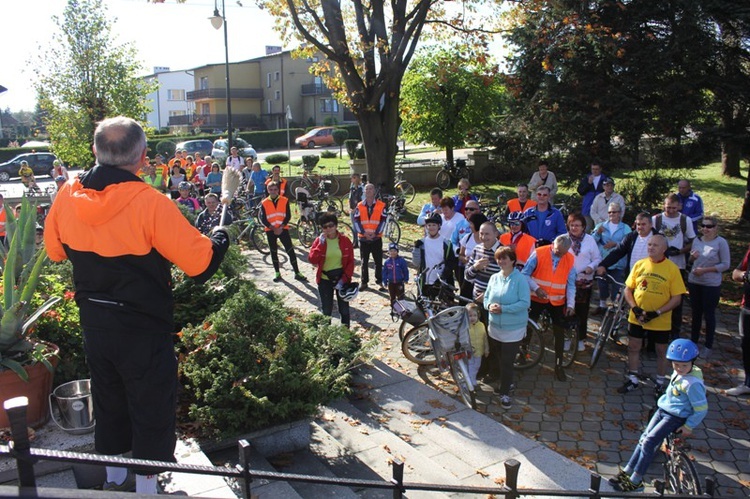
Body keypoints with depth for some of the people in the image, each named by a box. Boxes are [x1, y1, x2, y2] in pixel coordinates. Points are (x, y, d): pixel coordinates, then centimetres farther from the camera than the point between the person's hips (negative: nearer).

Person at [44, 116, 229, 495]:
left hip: (93, 324, 6)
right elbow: (200, 262, -23)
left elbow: (55, 251, 10)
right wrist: (219, 237, -3)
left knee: (108, 400, 24)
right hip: (143, 331, -6)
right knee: (151, 409, 11)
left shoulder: (67, 196, -6)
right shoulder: (149, 202, -24)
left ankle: (114, 479, 42)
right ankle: (146, 486, 24)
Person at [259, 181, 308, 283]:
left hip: (283, 229, -1)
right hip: (270, 231, 1)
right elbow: (263, 219, -4)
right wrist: (274, 228, -14)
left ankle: (297, 273, 1)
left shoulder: (285, 201, 0)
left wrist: (281, 227, -14)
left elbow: (288, 216, -3)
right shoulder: (264, 203, 0)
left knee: (290, 251, -5)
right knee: (273, 252, 9)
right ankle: (277, 273, 20)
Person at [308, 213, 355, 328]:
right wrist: (321, 244, -19)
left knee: (344, 309, 8)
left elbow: (350, 262, -5)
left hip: (341, 278, 0)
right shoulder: (319, 240, -4)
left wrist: (343, 279, -12)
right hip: (324, 279, 0)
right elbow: (312, 260, -14)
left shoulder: (345, 240, -5)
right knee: (326, 310, 8)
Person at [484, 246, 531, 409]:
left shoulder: (520, 279, -14)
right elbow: (486, 297, 10)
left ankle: (505, 393, 13)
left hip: (513, 329, -6)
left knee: (506, 362, -2)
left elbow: (525, 303, -19)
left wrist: (503, 308, -25)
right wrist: (489, 306, -14)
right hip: (495, 327, 6)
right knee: (498, 359, 17)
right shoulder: (494, 278, 3)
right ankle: (506, 382, 39)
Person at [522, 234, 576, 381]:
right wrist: (536, 288, -23)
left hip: (557, 302, 1)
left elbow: (570, 284, -5)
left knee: (560, 333, 4)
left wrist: (570, 304, -14)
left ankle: (559, 365, 16)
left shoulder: (570, 260, -8)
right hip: (537, 298, -1)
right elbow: (525, 274, -11)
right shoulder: (539, 253, -15)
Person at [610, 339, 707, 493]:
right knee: (644, 438, 5)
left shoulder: (693, 383, -25)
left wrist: (688, 427, -13)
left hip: (675, 417, -8)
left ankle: (635, 481, -7)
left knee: (649, 442, -15)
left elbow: (701, 409, -19)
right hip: (663, 409, 8)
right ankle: (627, 472, 12)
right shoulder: (678, 373, 1)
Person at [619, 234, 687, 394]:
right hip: (636, 318, 3)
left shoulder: (672, 268, -10)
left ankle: (660, 384, 31)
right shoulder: (639, 264, -1)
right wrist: (635, 308, -11)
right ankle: (633, 381, 29)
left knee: (661, 352, 13)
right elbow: (628, 289, 4)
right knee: (633, 348, 11)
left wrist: (657, 313, -19)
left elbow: (676, 298, -10)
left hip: (660, 320, -3)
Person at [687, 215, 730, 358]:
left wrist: (705, 270, -19)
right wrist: (692, 257, -8)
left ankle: (708, 346, 17)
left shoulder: (721, 242, -12)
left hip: (712, 285, -5)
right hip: (694, 282, 5)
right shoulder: (697, 241, 4)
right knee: (696, 313, 16)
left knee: (709, 314, 4)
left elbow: (725, 265, -12)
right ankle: (693, 341, 29)